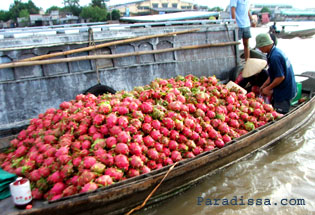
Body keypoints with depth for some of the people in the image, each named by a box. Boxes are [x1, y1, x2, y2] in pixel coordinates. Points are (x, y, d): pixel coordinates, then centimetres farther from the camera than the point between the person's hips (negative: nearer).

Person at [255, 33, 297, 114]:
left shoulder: (274, 57, -25)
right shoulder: (277, 51, 8)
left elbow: (280, 77, -25)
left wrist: (268, 88, -14)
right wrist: (264, 85, 15)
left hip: (284, 92, -10)